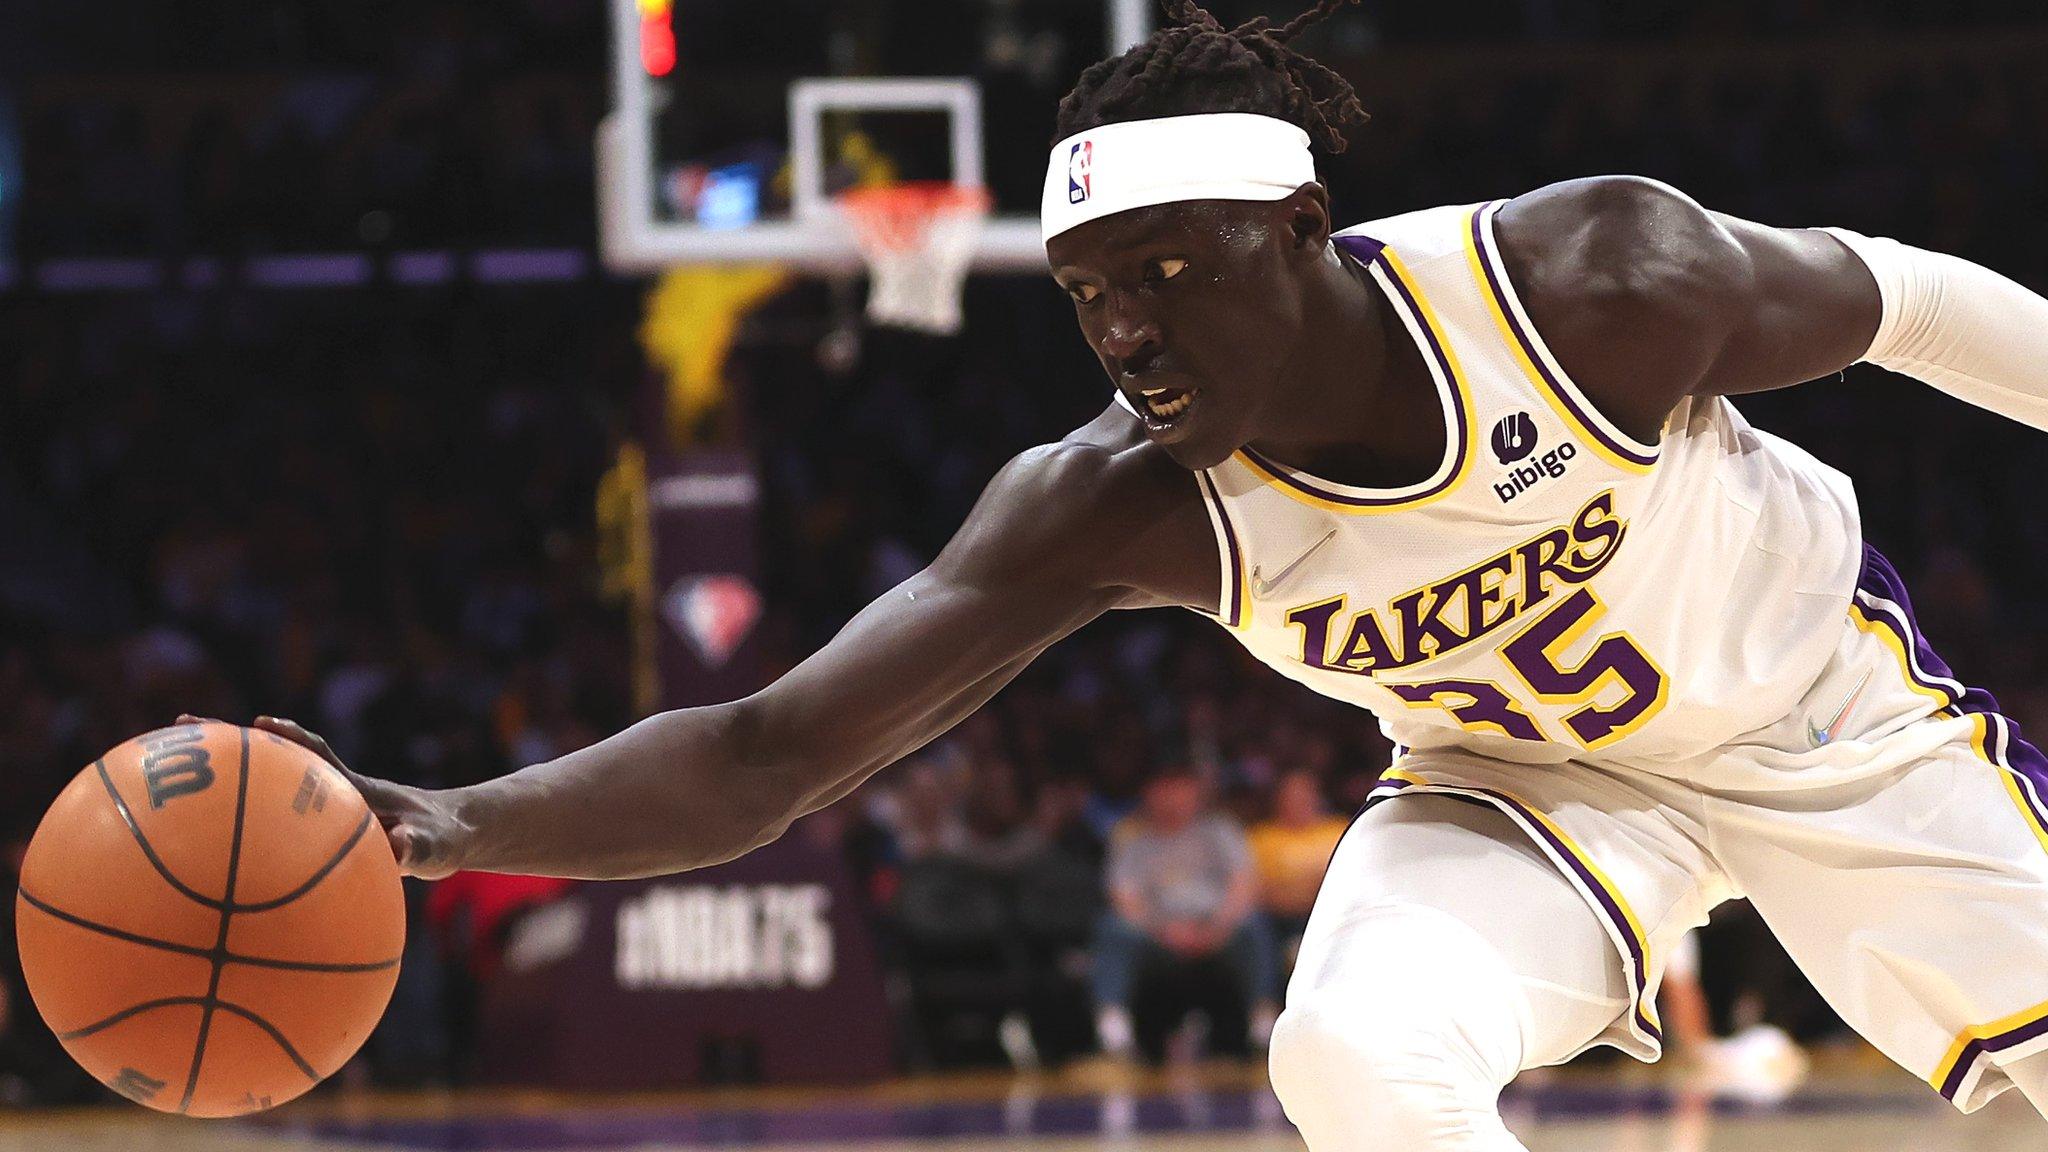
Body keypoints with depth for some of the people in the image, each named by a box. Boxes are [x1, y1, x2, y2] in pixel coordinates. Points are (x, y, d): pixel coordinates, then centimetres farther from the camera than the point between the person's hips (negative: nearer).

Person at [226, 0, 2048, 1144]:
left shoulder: (1596, 281, -34)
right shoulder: (1120, 508, -30)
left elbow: (1888, 302, -13)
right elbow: (773, 750, -35)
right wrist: (454, 825, -51)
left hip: (1827, 706, 0)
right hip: (1525, 778, 0)